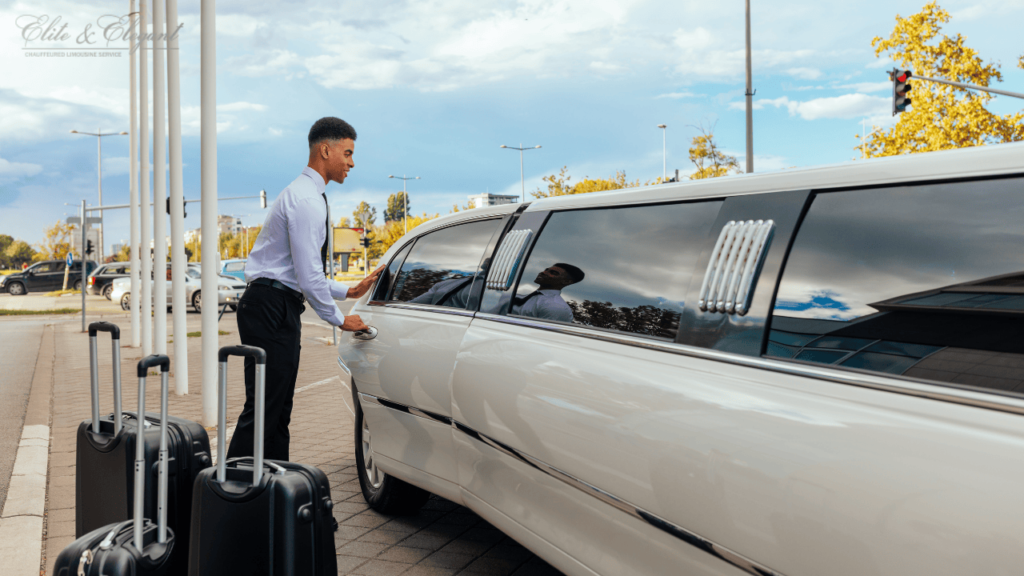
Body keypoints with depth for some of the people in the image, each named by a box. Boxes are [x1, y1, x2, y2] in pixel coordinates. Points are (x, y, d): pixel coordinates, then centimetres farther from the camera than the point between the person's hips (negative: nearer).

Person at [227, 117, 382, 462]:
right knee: (263, 406, -9)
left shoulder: (305, 195, 20)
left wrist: (349, 291, 19)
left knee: (279, 407, 12)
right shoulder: (305, 199, -14)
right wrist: (339, 319, -6)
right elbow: (309, 277, -18)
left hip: (280, 309, 11)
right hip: (270, 308, -11)